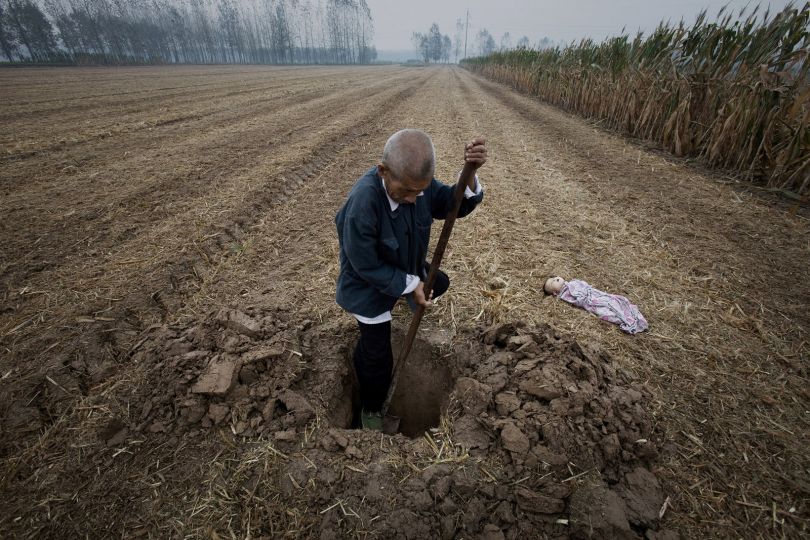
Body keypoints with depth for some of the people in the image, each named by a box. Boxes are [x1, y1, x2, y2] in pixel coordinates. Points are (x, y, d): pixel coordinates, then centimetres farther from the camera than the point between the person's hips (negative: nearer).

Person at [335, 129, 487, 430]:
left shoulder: (417, 181, -18)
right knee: (377, 357, 10)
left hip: (407, 270, 7)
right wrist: (410, 285, -20)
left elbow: (454, 205, -9)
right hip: (370, 285, -6)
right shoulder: (361, 205, -38)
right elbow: (367, 266, -28)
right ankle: (370, 409, 42)